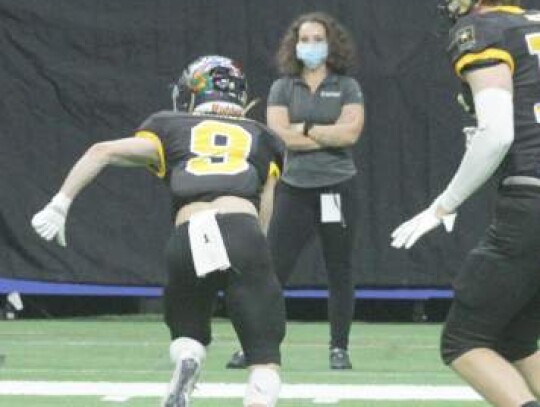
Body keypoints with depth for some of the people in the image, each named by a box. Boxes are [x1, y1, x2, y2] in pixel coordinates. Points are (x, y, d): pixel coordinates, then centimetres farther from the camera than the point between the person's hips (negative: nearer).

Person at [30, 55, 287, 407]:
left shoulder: (173, 130, 26)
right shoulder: (261, 139, 28)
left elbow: (103, 152, 15)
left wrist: (60, 205, 14)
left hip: (188, 236, 1)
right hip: (243, 230, -1)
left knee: (188, 331, 27)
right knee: (265, 361, 2)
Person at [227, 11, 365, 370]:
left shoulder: (347, 88, 3)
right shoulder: (283, 88, 7)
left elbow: (350, 131, -11)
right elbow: (279, 134, -7)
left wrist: (304, 130, -9)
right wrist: (330, 135, -9)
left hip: (337, 189, -1)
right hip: (295, 189, 1)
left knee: (339, 271, 5)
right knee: (273, 269, -3)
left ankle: (340, 348, 13)